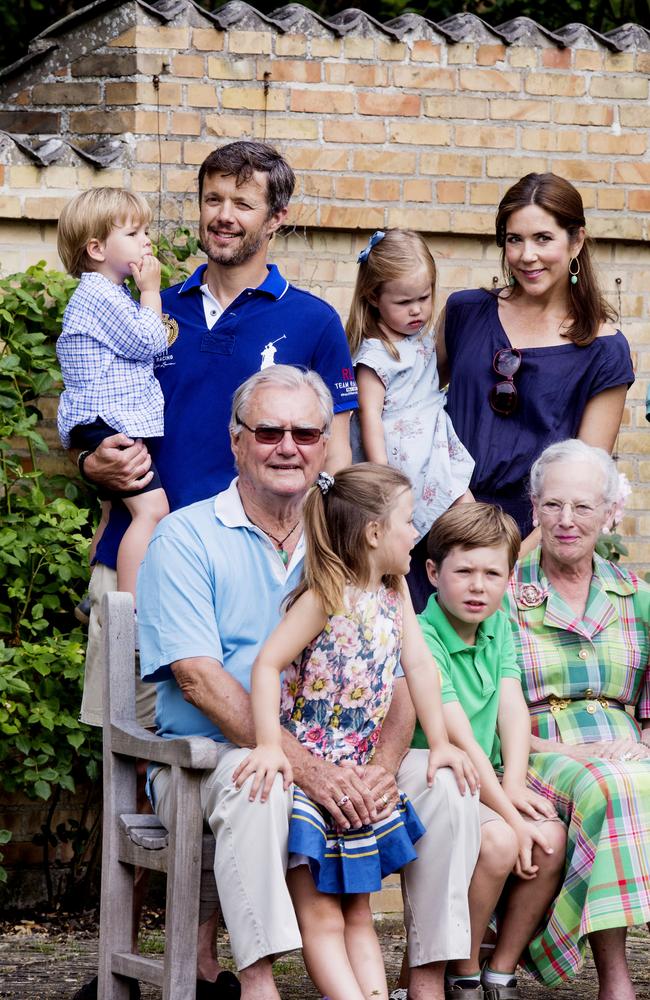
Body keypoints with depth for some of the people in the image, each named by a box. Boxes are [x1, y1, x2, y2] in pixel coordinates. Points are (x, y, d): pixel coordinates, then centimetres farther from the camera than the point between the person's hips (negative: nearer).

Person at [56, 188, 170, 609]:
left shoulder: (113, 294, 18)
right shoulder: (99, 295, -15)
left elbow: (144, 347, 29)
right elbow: (148, 342, -16)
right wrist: (151, 290, -8)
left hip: (115, 424, 11)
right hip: (107, 421, -11)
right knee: (151, 507, -21)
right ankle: (131, 607, -27)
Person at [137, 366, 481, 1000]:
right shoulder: (187, 538, -2)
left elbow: (396, 674, 5)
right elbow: (200, 679, -15)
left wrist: (384, 766, -18)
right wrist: (307, 767, -26)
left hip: (335, 759, 5)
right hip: (208, 756, -5)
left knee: (444, 781, -17)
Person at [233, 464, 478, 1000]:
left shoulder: (394, 593, 7)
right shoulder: (328, 597, -16)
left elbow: (420, 665, 10)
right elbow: (267, 664, -21)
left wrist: (440, 743, 4)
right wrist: (269, 745, -29)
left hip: (359, 773, 8)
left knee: (358, 916, 8)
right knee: (322, 920, -9)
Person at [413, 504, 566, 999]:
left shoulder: (499, 627, 8)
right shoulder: (422, 640, -18)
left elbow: (513, 707, -2)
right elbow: (460, 740, -22)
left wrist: (514, 784, -18)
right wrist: (510, 816, -25)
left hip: (488, 784, 7)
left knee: (553, 839, -18)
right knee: (498, 842, -31)